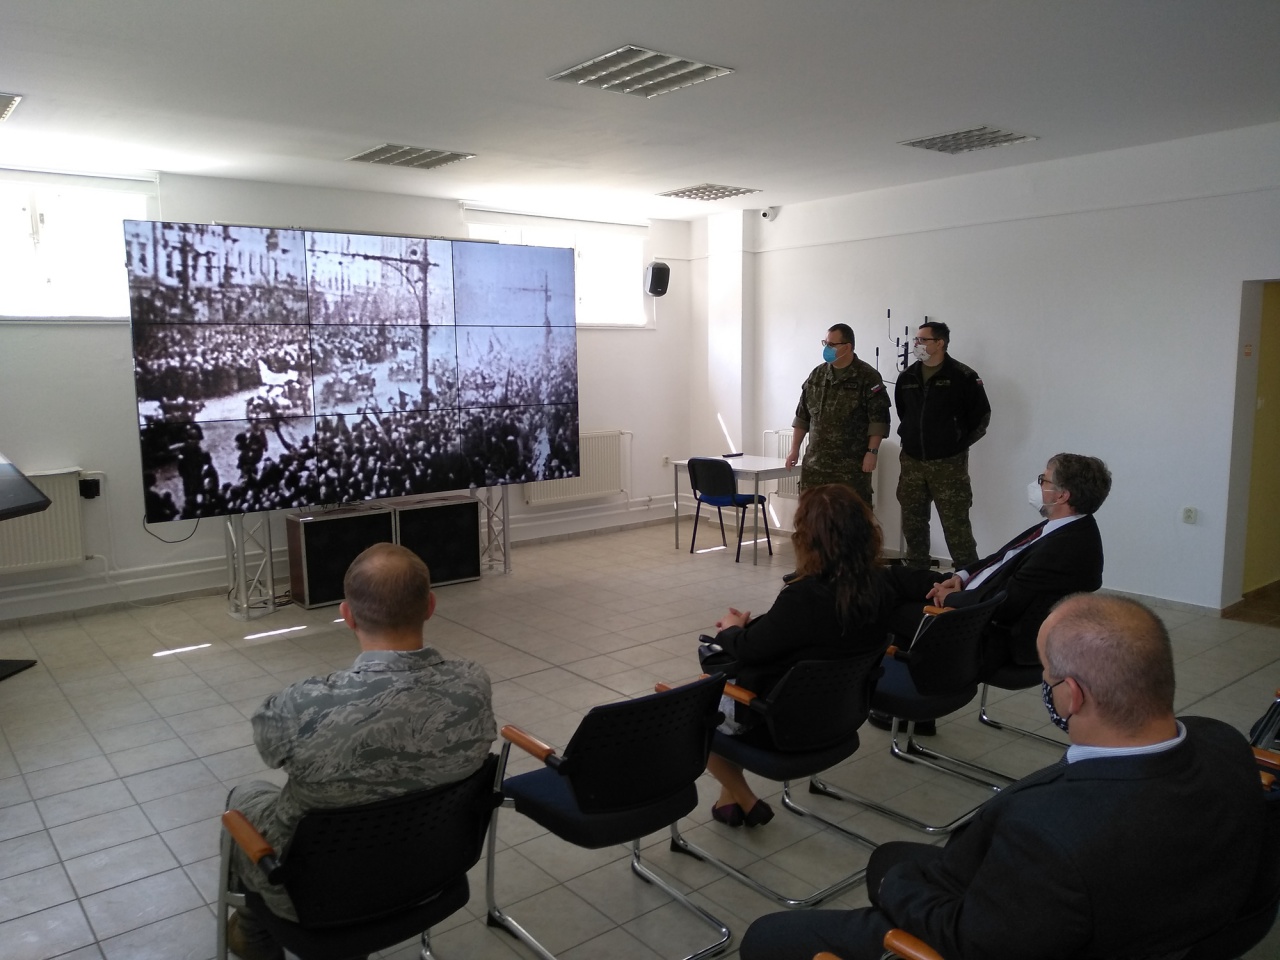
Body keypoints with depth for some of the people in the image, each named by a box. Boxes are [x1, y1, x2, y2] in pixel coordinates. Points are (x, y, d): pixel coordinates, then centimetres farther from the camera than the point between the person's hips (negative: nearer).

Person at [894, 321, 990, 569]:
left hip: (948, 463, -5)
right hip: (911, 461, 5)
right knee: (912, 521, 12)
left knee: (955, 524, -4)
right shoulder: (907, 377, 8)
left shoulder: (962, 376, -8)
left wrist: (959, 444, -1)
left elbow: (981, 415, -3)